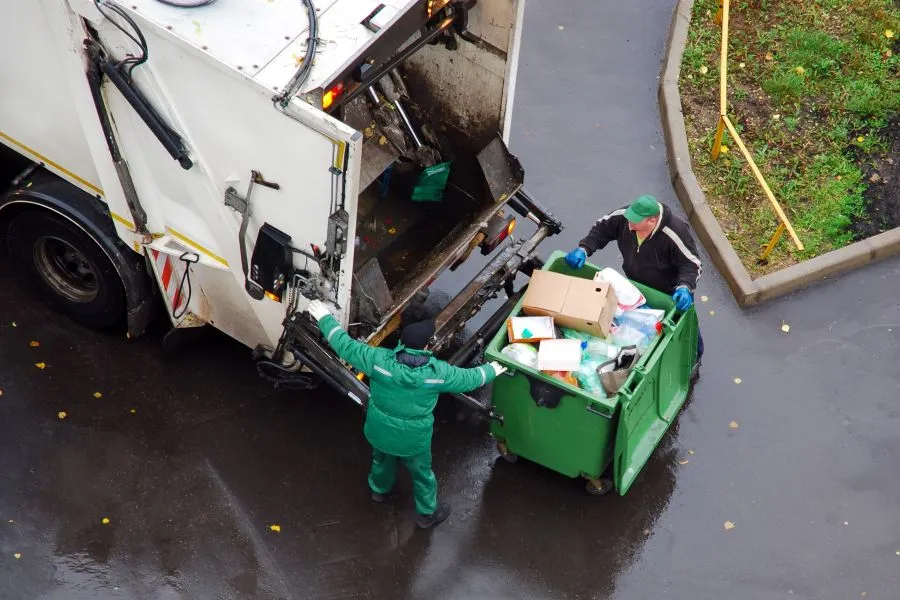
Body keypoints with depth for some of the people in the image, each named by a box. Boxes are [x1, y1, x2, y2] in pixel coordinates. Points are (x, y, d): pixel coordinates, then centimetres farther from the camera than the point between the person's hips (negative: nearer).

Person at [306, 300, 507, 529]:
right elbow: (467, 379, -9)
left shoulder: (379, 359, -28)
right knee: (421, 473, 26)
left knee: (382, 460, 35)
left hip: (379, 431, 2)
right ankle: (427, 513, 47)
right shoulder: (437, 371, -27)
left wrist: (325, 318, -5)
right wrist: (490, 371, 12)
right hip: (413, 438, -2)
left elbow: (345, 346, -18)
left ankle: (379, 490, 63)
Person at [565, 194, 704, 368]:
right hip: (636, 285, 4)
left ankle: (694, 358, 49)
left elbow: (691, 263, -31)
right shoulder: (623, 217, -27)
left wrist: (685, 287, -48)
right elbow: (601, 229, -10)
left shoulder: (675, 233, -41)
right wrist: (583, 249, -24)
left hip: (670, 292, -4)